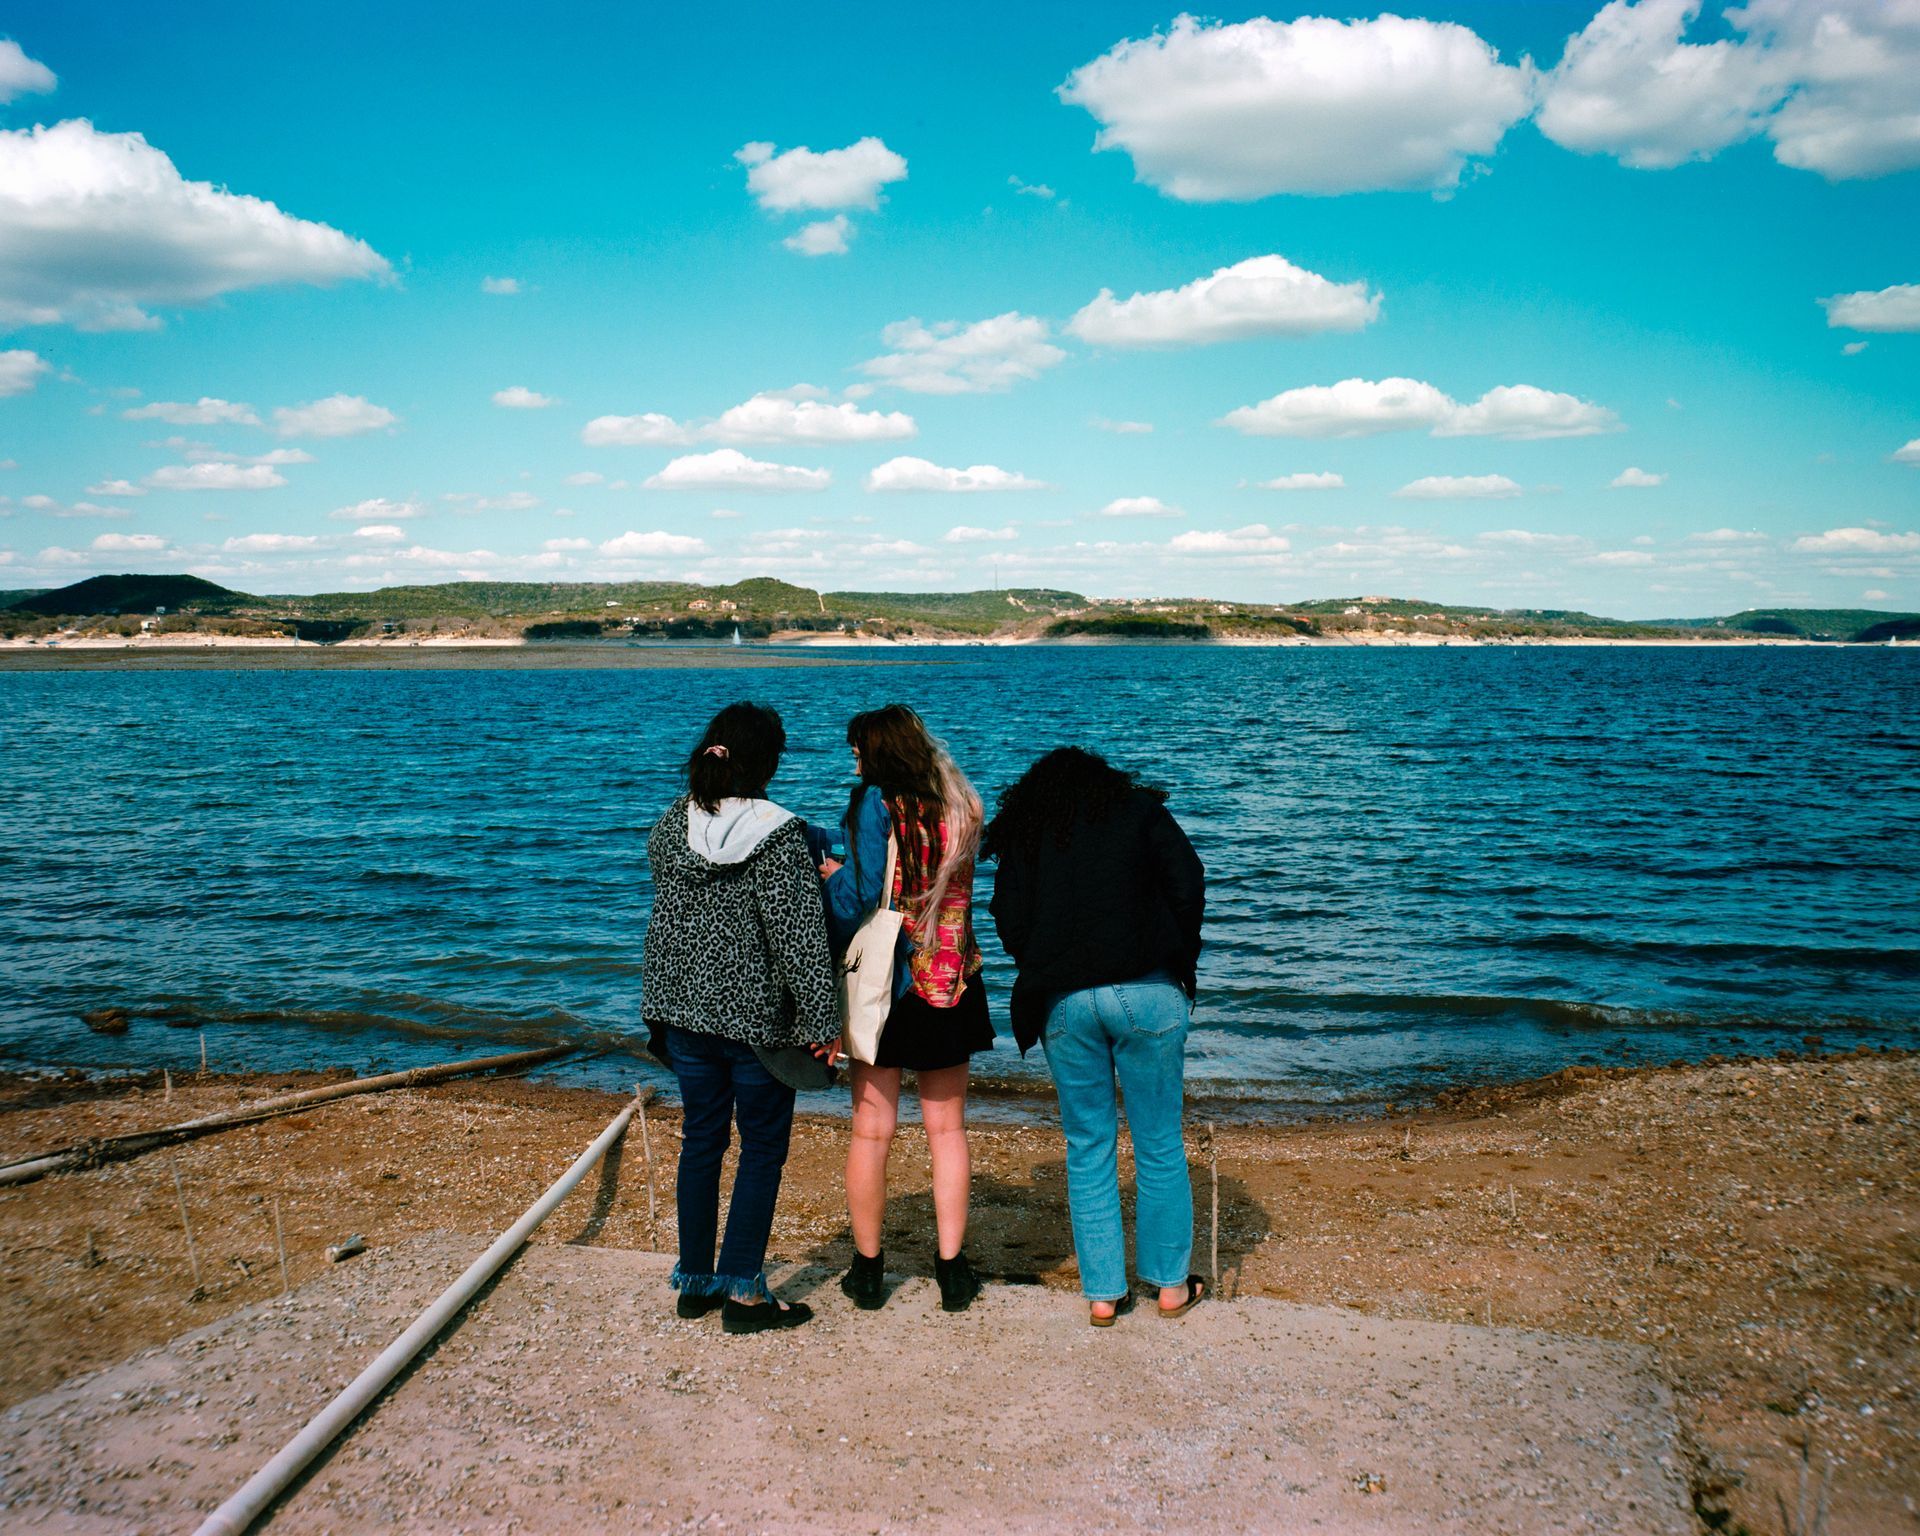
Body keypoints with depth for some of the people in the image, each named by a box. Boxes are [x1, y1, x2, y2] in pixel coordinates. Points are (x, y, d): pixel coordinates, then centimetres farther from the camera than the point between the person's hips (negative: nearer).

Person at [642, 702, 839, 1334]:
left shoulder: (671, 826, 0)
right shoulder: (779, 837, -17)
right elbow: (799, 936, -16)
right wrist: (822, 1021, -10)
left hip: (683, 1009, 6)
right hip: (757, 1017, -5)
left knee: (701, 1139, 16)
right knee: (763, 1147, 7)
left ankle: (695, 1282, 25)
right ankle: (742, 1292, 9)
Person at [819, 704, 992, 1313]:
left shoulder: (875, 804, -12)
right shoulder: (959, 807, 5)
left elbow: (857, 897, -18)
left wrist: (832, 875, 4)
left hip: (884, 984, -4)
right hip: (951, 988, 4)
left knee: (872, 1131, 7)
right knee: (947, 1129, 13)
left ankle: (868, 1269, 15)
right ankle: (952, 1269, 15)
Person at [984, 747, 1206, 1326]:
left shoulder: (1021, 831, 14)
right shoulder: (1140, 810, 11)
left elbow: (1010, 921, 5)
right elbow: (1187, 885, 1)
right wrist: (1180, 965, 10)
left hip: (1062, 1001, 2)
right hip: (1146, 992, -1)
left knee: (1087, 1147, 12)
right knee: (1159, 1142, 10)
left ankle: (1103, 1293, 16)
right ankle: (1171, 1284, 20)